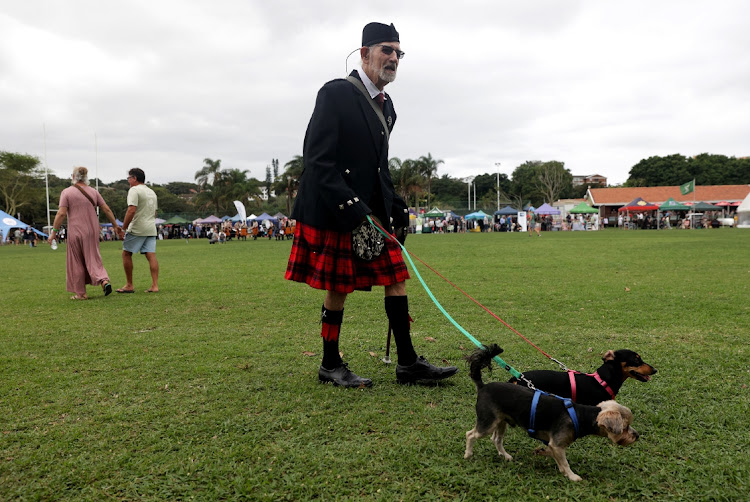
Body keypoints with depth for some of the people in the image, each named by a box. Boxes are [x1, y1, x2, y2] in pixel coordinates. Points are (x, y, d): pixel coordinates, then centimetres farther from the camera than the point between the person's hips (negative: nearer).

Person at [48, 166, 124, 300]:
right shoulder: (93, 192, 5)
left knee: (76, 263, 8)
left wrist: (54, 232, -7)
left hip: (75, 232, -3)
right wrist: (115, 225, 12)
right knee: (93, 259, 11)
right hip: (92, 231, 3)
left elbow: (61, 214, -12)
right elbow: (107, 210, 4)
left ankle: (80, 293, 12)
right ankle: (104, 281, -13)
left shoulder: (67, 192, -5)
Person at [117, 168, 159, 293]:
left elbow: (131, 210, -18)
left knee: (126, 254, 4)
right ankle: (155, 286, -4)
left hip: (137, 229, -7)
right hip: (151, 229, 7)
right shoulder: (152, 192, 19)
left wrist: (123, 228, -15)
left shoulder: (134, 190, -9)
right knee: (151, 255, 1)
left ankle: (129, 285, 6)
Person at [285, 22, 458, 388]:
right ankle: (330, 365, 19)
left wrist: (397, 208, 11)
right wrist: (353, 212, -23)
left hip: (372, 212, 8)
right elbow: (318, 161, -18)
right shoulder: (336, 93, -11)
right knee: (339, 288, 1)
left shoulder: (386, 106, 14)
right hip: (334, 213, -8)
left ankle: (408, 363, 12)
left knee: (396, 277, 4)